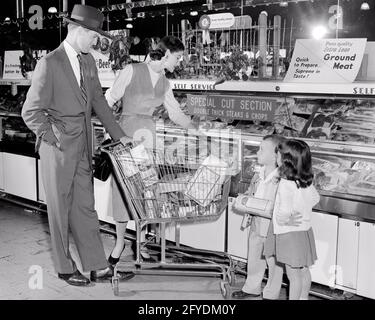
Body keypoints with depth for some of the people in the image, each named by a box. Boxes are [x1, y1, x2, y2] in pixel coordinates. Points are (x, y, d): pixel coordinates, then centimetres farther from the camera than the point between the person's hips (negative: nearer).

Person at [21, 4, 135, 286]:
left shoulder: (89, 62, 7)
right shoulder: (49, 64, -14)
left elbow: (99, 102, 14)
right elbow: (31, 112, -14)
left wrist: (120, 136, 13)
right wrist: (56, 140, -13)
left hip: (83, 149, 6)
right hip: (58, 150, -6)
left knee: (85, 208, 11)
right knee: (60, 210, 8)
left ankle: (98, 268, 19)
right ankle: (65, 268, 24)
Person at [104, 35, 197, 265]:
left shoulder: (165, 83, 10)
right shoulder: (132, 71, -7)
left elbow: (176, 113, 19)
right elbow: (109, 100, -6)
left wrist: (198, 129, 16)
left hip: (148, 134, 5)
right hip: (126, 131, -5)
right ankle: (120, 241, 17)